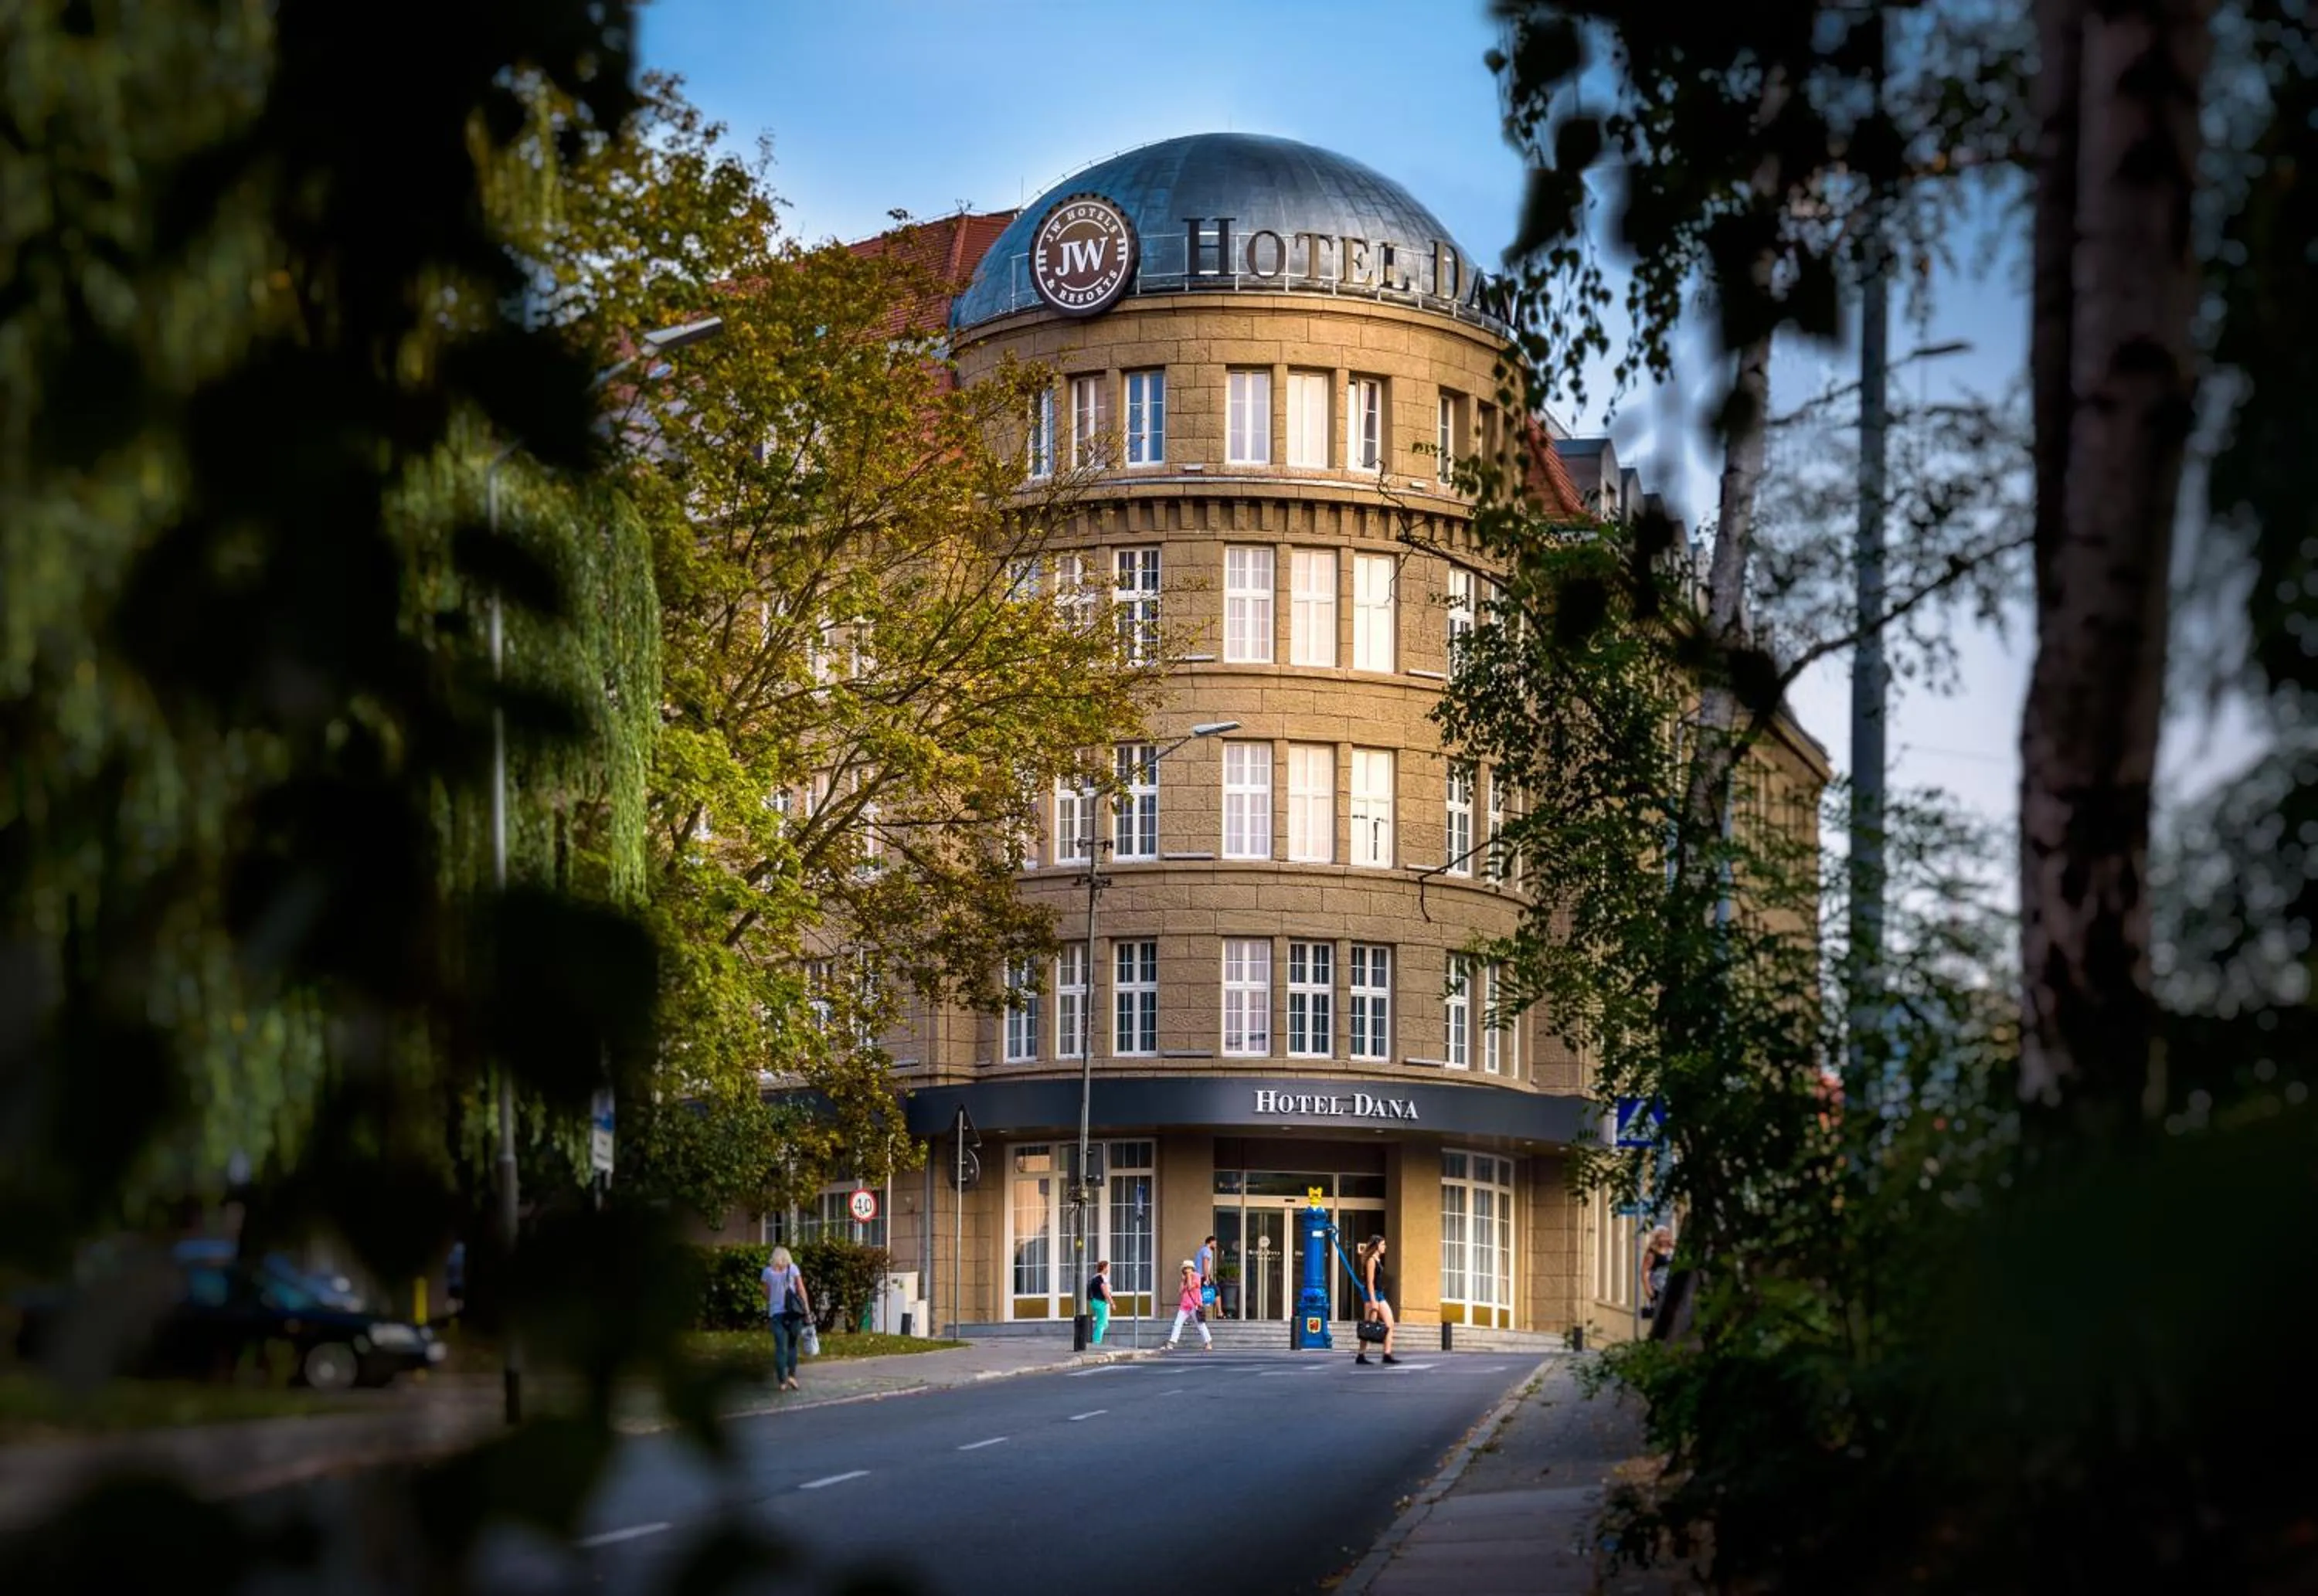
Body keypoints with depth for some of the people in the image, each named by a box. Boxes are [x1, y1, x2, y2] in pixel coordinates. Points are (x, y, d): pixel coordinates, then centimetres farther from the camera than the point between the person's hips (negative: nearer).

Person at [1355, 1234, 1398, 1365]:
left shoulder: (1378, 1260, 16)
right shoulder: (1371, 1261, -11)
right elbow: (1370, 1282, -16)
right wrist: (1373, 1301, -21)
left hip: (1380, 1295, 9)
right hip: (1372, 1295, -9)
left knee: (1389, 1325, 2)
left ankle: (1387, 1355, -1)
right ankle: (1361, 1356, 0)